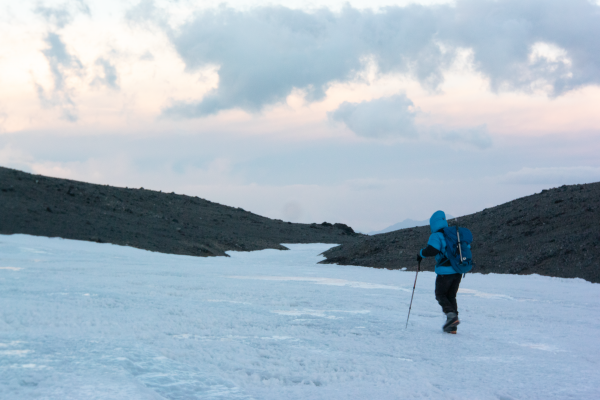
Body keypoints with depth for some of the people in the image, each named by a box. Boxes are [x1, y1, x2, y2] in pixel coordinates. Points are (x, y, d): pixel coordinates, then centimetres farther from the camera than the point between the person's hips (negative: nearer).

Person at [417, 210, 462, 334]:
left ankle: (451, 314, -13)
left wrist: (421, 254, -4)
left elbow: (431, 250, -23)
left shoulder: (436, 236, -9)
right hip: (458, 271, 6)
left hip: (445, 271, -6)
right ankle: (452, 325, 8)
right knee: (451, 296, 15)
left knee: (440, 295, 10)